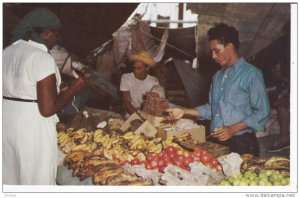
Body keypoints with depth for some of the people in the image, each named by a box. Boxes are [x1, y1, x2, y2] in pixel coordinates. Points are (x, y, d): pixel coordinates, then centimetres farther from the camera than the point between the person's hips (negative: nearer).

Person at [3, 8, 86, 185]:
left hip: (7, 125, 8)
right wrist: (74, 89, -8)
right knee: (37, 179, 8)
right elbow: (48, 109, -21)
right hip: (33, 129, -8)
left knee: (11, 177, 21)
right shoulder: (42, 58, -18)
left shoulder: (7, 52, 5)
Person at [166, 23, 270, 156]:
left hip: (241, 144, -6)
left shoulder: (251, 74, -7)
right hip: (216, 142, 6)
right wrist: (184, 112, 11)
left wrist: (233, 129, -18)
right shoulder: (218, 76, 16)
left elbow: (262, 112, -11)